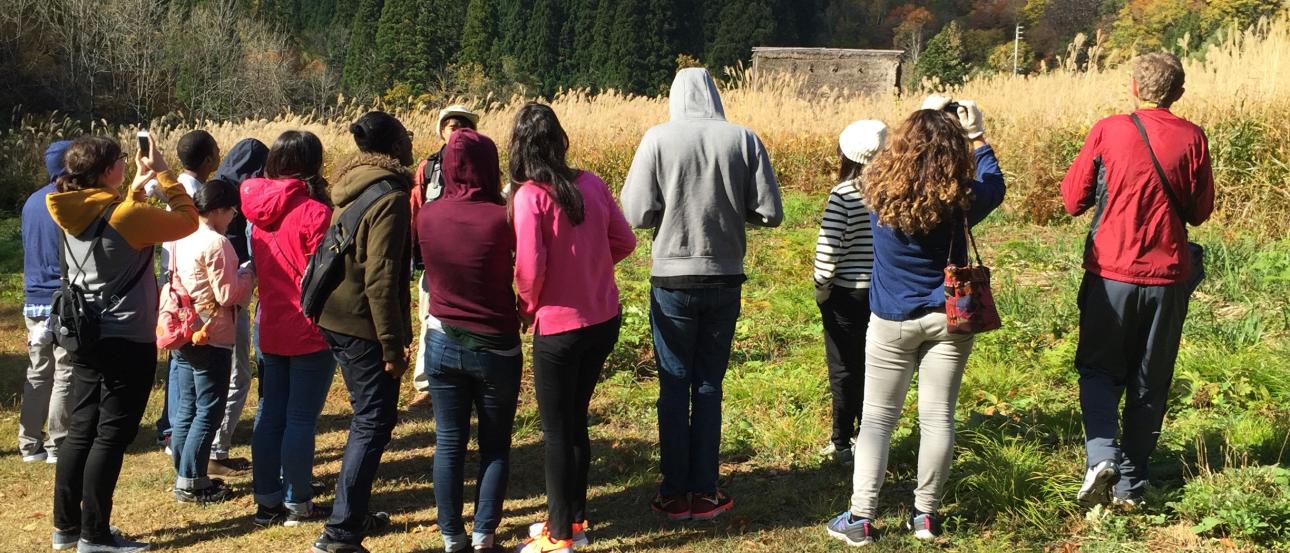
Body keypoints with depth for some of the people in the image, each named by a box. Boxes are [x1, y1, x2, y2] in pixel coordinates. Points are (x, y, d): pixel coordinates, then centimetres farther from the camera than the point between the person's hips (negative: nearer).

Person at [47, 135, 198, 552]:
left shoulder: (75, 214, 4)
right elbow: (187, 220, -9)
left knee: (81, 431, 14)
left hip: (86, 338, 8)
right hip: (127, 341, -8)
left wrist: (138, 185, 19)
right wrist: (163, 174, -2)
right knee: (112, 436, -1)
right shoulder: (126, 215, -19)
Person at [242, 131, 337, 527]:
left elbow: (260, 268, 11)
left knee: (270, 415, 13)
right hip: (310, 332, -7)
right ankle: (297, 504, 10)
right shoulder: (314, 213, -17)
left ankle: (267, 500, 21)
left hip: (271, 328, 7)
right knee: (301, 420, 2)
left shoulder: (260, 209, 3)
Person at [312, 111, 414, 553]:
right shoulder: (389, 198, -17)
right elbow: (382, 279, -22)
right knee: (374, 423, -2)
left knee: (367, 417, 22)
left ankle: (354, 513, 33)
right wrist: (393, 346, -18)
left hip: (337, 320, 10)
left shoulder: (352, 187, 11)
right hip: (365, 327, -10)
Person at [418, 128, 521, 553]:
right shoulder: (502, 218, -19)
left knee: (449, 442, 12)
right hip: (495, 347, -3)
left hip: (443, 344, 3)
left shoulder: (427, 216, -7)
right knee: (495, 444, 13)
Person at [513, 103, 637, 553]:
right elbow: (624, 241, 5)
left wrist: (527, 308, -1)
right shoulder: (591, 183, -1)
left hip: (559, 328, -6)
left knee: (556, 430, 8)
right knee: (575, 420, 21)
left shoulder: (529, 196, -17)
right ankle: (573, 516, 33)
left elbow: (530, 267, -19)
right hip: (605, 321, 6)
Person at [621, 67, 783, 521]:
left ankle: (675, 494, 16)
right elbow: (770, 213, -4)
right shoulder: (743, 140, -4)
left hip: (673, 280, -2)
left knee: (674, 386, 9)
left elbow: (636, 214, -11)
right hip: (725, 280, 2)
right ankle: (705, 492, 17)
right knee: (709, 385, 13)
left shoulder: (658, 139, -9)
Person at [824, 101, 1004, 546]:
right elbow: (994, 186, 10)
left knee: (877, 418, 7)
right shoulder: (960, 202, -14)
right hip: (947, 319, 0)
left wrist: (924, 118, 15)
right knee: (937, 418, 9)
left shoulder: (879, 191, -14)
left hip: (891, 322, 0)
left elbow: (890, 160, 11)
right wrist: (977, 135, 13)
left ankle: (861, 517, 3)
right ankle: (925, 514, 15)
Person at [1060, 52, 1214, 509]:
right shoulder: (1192, 138, -3)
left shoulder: (1107, 132, -7)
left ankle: (1102, 456, -10)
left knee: (1100, 370, 13)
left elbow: (1073, 199, 0)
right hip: (1168, 275, 2)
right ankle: (1131, 485, 15)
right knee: (1150, 383, 12)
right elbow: (1200, 211, 6)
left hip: (1111, 273, -1)